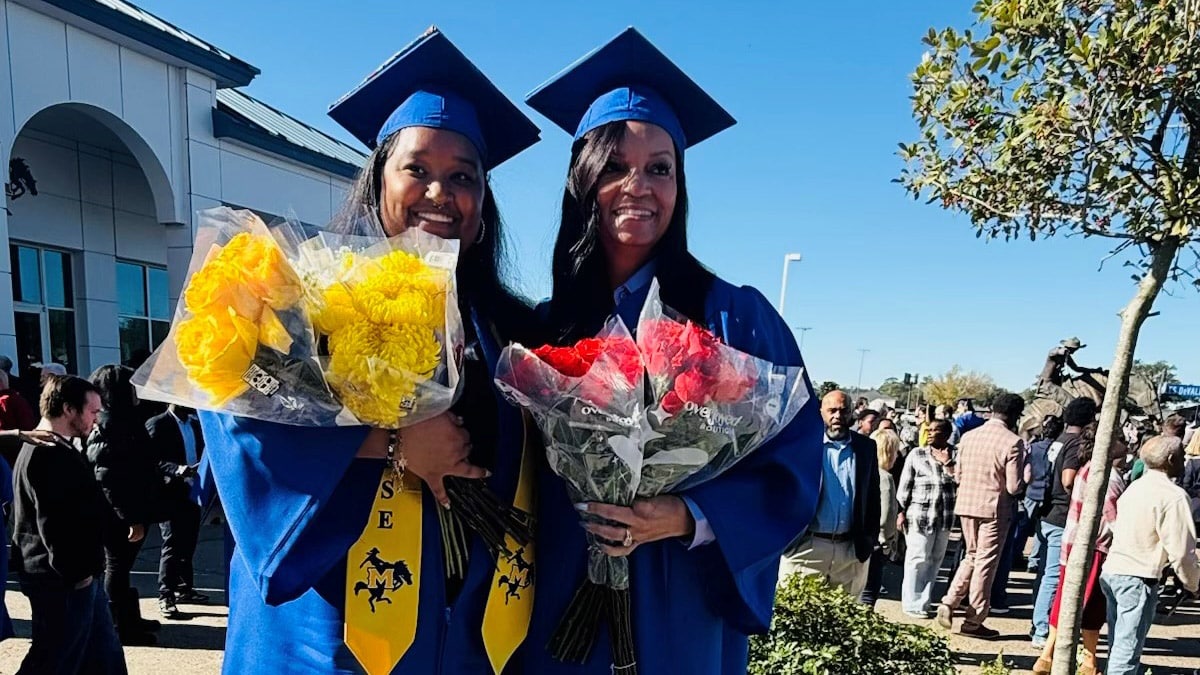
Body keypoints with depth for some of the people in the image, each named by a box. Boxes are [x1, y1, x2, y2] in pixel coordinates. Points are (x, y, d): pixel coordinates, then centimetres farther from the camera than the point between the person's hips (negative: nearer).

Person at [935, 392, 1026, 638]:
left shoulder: (968, 437, 3)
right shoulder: (1013, 442, -13)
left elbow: (958, 476, 7)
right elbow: (1014, 487, -14)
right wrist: (1025, 480, 6)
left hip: (966, 504, 5)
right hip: (995, 508, -5)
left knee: (971, 556, 21)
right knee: (985, 563, 7)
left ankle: (949, 602, 8)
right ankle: (973, 622, 15)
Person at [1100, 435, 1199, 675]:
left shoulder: (1135, 486, 11)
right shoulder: (1173, 496, -13)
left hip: (1112, 571, 8)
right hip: (1138, 578, -8)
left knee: (1118, 645, 19)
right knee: (1127, 649, -2)